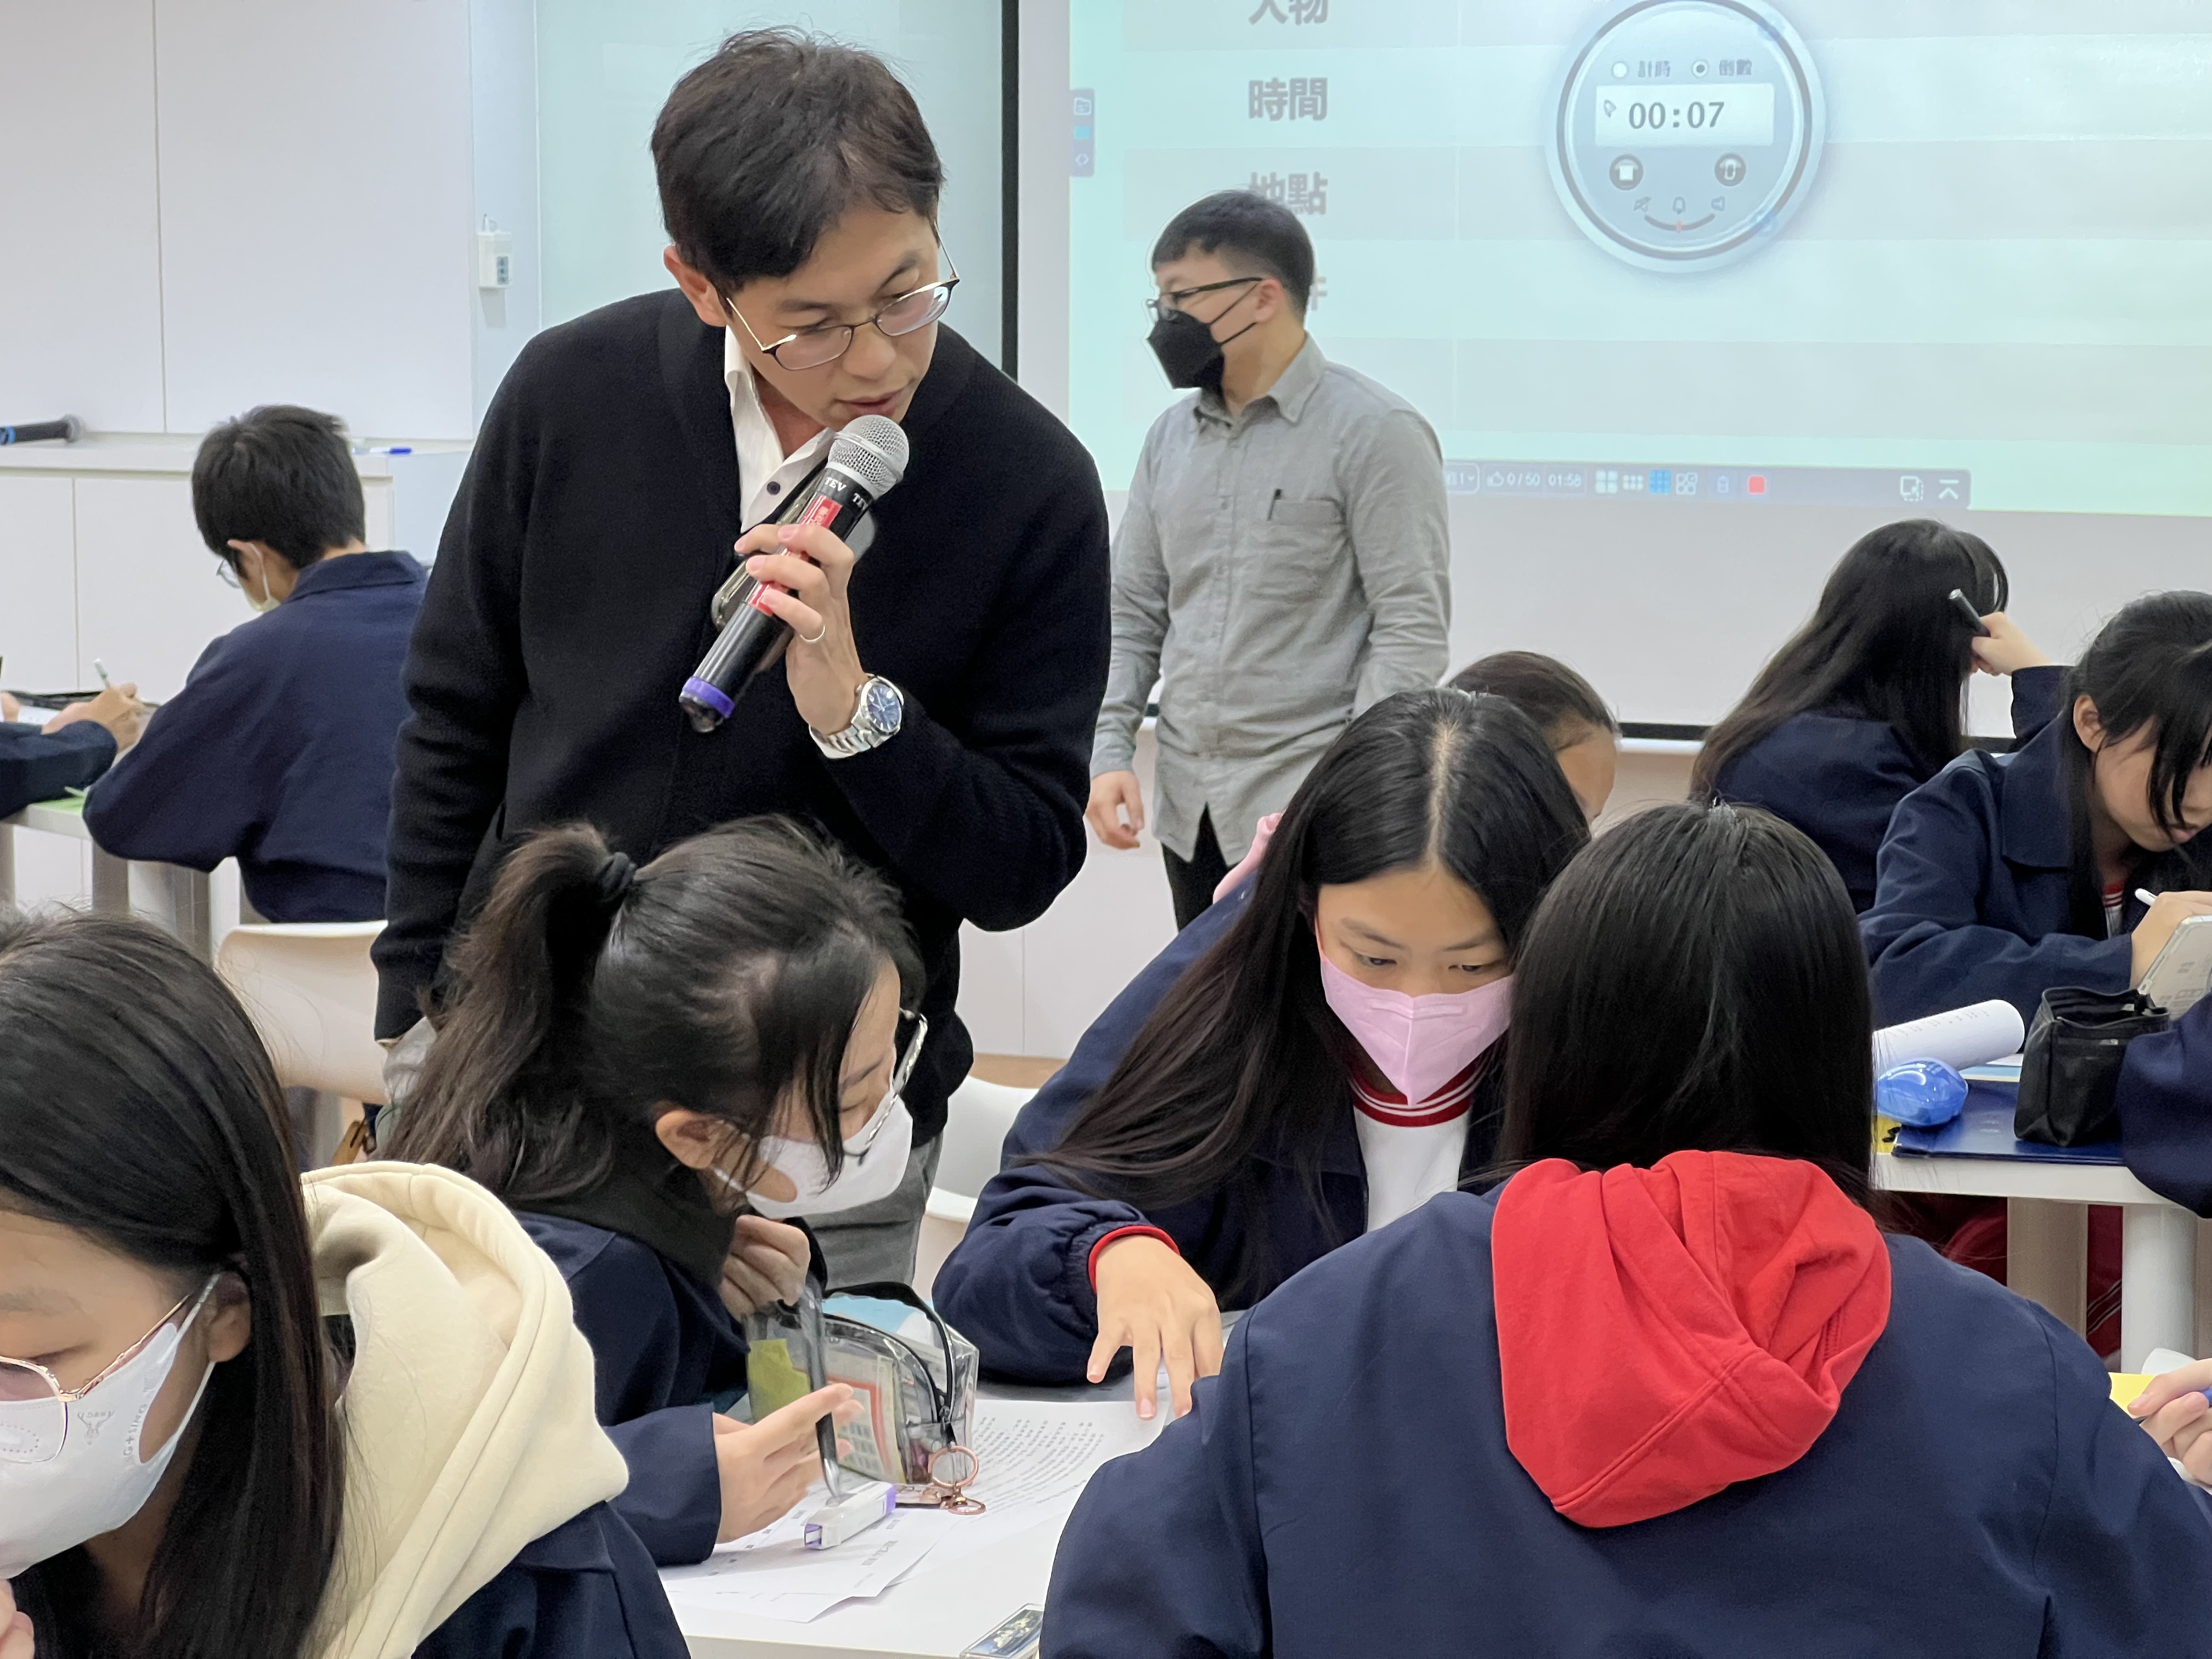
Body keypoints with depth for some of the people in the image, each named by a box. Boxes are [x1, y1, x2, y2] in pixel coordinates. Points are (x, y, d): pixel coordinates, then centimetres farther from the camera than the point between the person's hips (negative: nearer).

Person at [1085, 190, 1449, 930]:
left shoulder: (1375, 432, -7)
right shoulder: (1172, 437, 12)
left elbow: (1412, 631, -12)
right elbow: (1132, 613, 15)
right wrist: (1109, 752, 1)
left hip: (1310, 816, -6)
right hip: (1189, 811, 6)